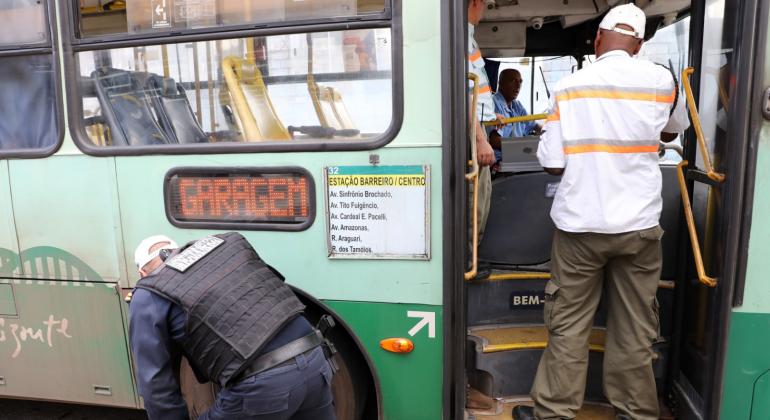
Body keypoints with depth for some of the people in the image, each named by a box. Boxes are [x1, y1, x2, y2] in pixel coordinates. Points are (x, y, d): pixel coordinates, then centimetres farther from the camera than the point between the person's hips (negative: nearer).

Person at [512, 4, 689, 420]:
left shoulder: (568, 86, -3)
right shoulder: (661, 80, 1)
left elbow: (552, 164, -5)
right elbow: (672, 132, 21)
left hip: (579, 225, -1)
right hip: (638, 225, 1)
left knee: (568, 325, 8)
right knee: (634, 330, 12)